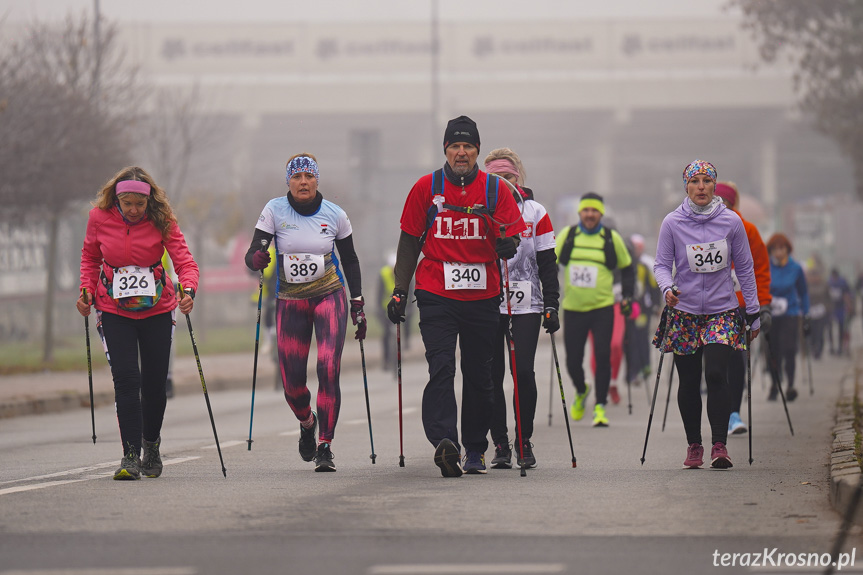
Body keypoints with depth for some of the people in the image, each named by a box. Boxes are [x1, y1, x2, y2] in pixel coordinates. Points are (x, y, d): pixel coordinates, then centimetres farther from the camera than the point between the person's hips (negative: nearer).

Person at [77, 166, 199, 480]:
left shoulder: (161, 220, -13)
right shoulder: (99, 218, -9)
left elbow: (184, 260, -18)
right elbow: (90, 256, 9)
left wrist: (188, 290, -37)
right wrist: (87, 290, -5)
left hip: (157, 310, 0)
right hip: (114, 311, 0)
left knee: (155, 382, 6)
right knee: (126, 378, -14)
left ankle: (151, 445, 31)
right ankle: (130, 456, -14)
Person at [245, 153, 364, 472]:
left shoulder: (335, 215, -3)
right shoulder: (275, 211, -5)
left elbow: (350, 260, 10)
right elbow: (251, 256, -8)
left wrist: (358, 305, 6)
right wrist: (257, 258, -33)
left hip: (330, 296, -1)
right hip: (290, 301, 1)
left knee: (328, 368, -19)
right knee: (292, 382, -3)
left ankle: (325, 446, -15)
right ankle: (307, 422, 32)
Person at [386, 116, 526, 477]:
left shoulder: (495, 189, 3)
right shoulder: (426, 188, 4)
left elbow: (511, 240, 1)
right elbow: (409, 242, 10)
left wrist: (506, 245, -23)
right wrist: (400, 291, 6)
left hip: (483, 296, 1)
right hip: (436, 294, -1)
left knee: (479, 375, 9)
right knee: (441, 368, -16)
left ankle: (475, 449, 22)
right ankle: (444, 441, -29)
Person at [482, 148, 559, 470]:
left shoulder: (535, 212, 7)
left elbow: (547, 263, 7)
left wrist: (551, 305, 0)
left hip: (526, 305, 0)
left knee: (523, 373, -6)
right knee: (492, 375, -1)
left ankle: (524, 442, 7)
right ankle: (500, 445, 6)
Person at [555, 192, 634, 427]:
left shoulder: (612, 238, 1)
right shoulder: (567, 235, 2)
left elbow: (626, 269, 15)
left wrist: (627, 297, 7)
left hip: (603, 308, -1)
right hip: (573, 309, 1)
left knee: (603, 356, -14)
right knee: (573, 361, 3)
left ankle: (600, 407, -4)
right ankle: (581, 391, 35)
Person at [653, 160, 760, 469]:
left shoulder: (731, 221, 0)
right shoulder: (672, 223, -2)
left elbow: (745, 267, 7)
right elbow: (662, 264, 2)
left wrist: (754, 312, 8)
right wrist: (667, 287, -20)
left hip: (722, 310, -1)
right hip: (684, 312, 1)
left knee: (716, 375, -15)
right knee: (688, 382, 4)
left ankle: (719, 446, -14)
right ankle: (693, 446, 16)